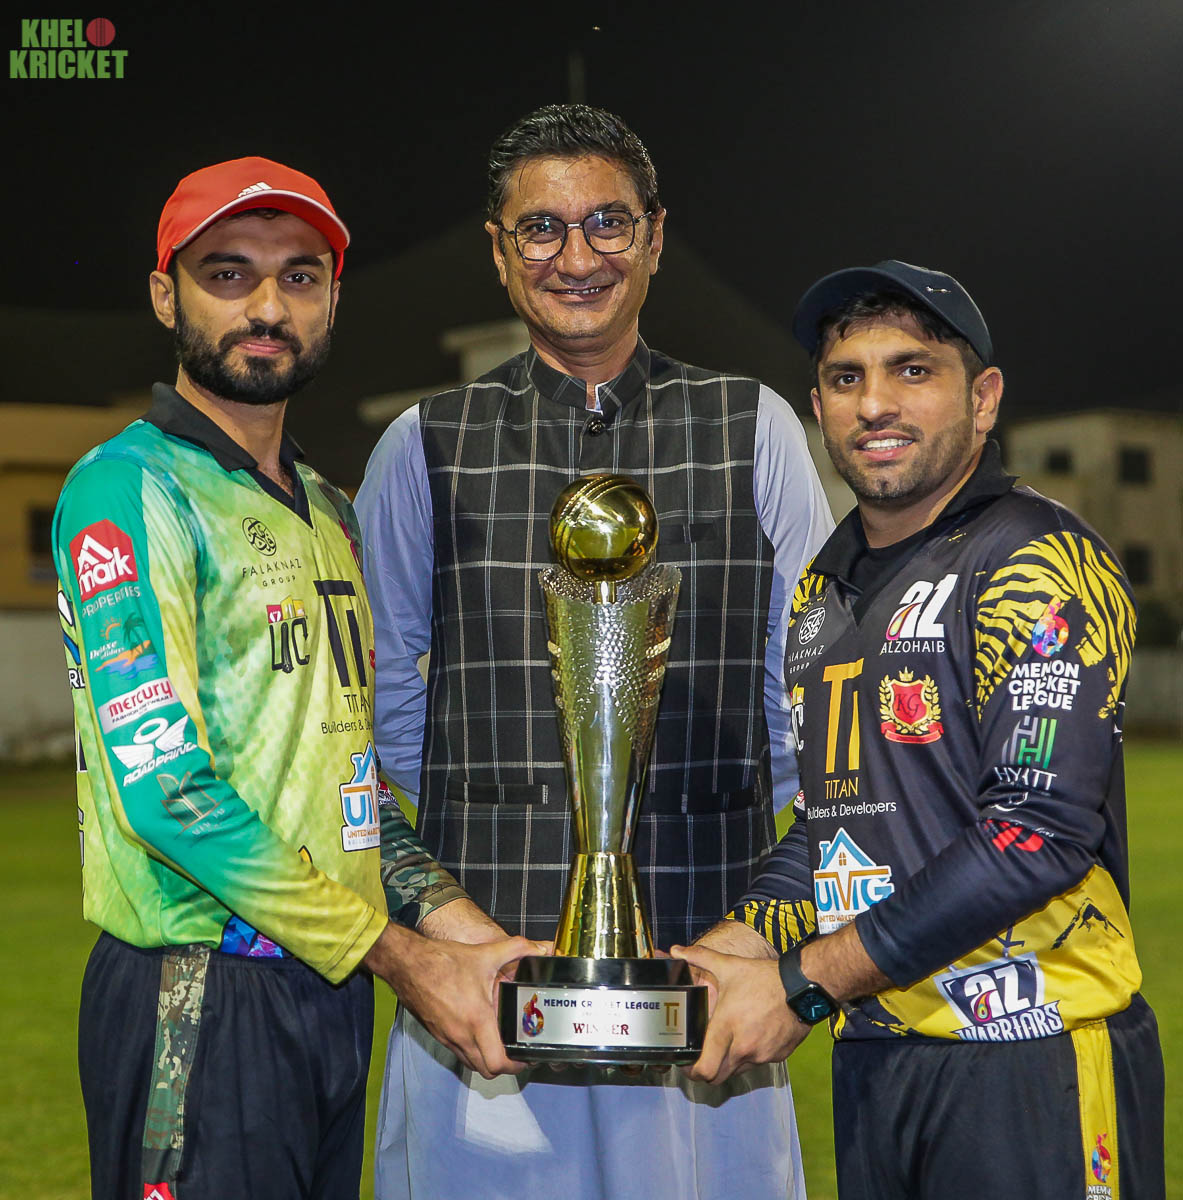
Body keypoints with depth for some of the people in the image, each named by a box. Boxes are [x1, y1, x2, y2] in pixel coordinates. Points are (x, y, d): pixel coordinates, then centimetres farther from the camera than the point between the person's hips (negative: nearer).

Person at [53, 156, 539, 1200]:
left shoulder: (328, 511, 16)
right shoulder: (129, 487, -10)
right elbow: (166, 788, -18)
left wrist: (456, 923, 1)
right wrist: (401, 957, -15)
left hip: (333, 991, 8)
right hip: (201, 1005, -7)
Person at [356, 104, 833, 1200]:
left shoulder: (754, 432, 8)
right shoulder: (424, 446, 8)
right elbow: (377, 681, 16)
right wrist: (492, 802, 8)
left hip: (704, 935, 0)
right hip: (485, 945, 0)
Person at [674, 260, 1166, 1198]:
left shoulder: (1041, 562, -10)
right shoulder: (827, 586, 14)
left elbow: (1038, 832, -18)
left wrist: (803, 983, -15)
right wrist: (711, 965, 2)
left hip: (1032, 1062, -7)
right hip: (873, 1056, 7)